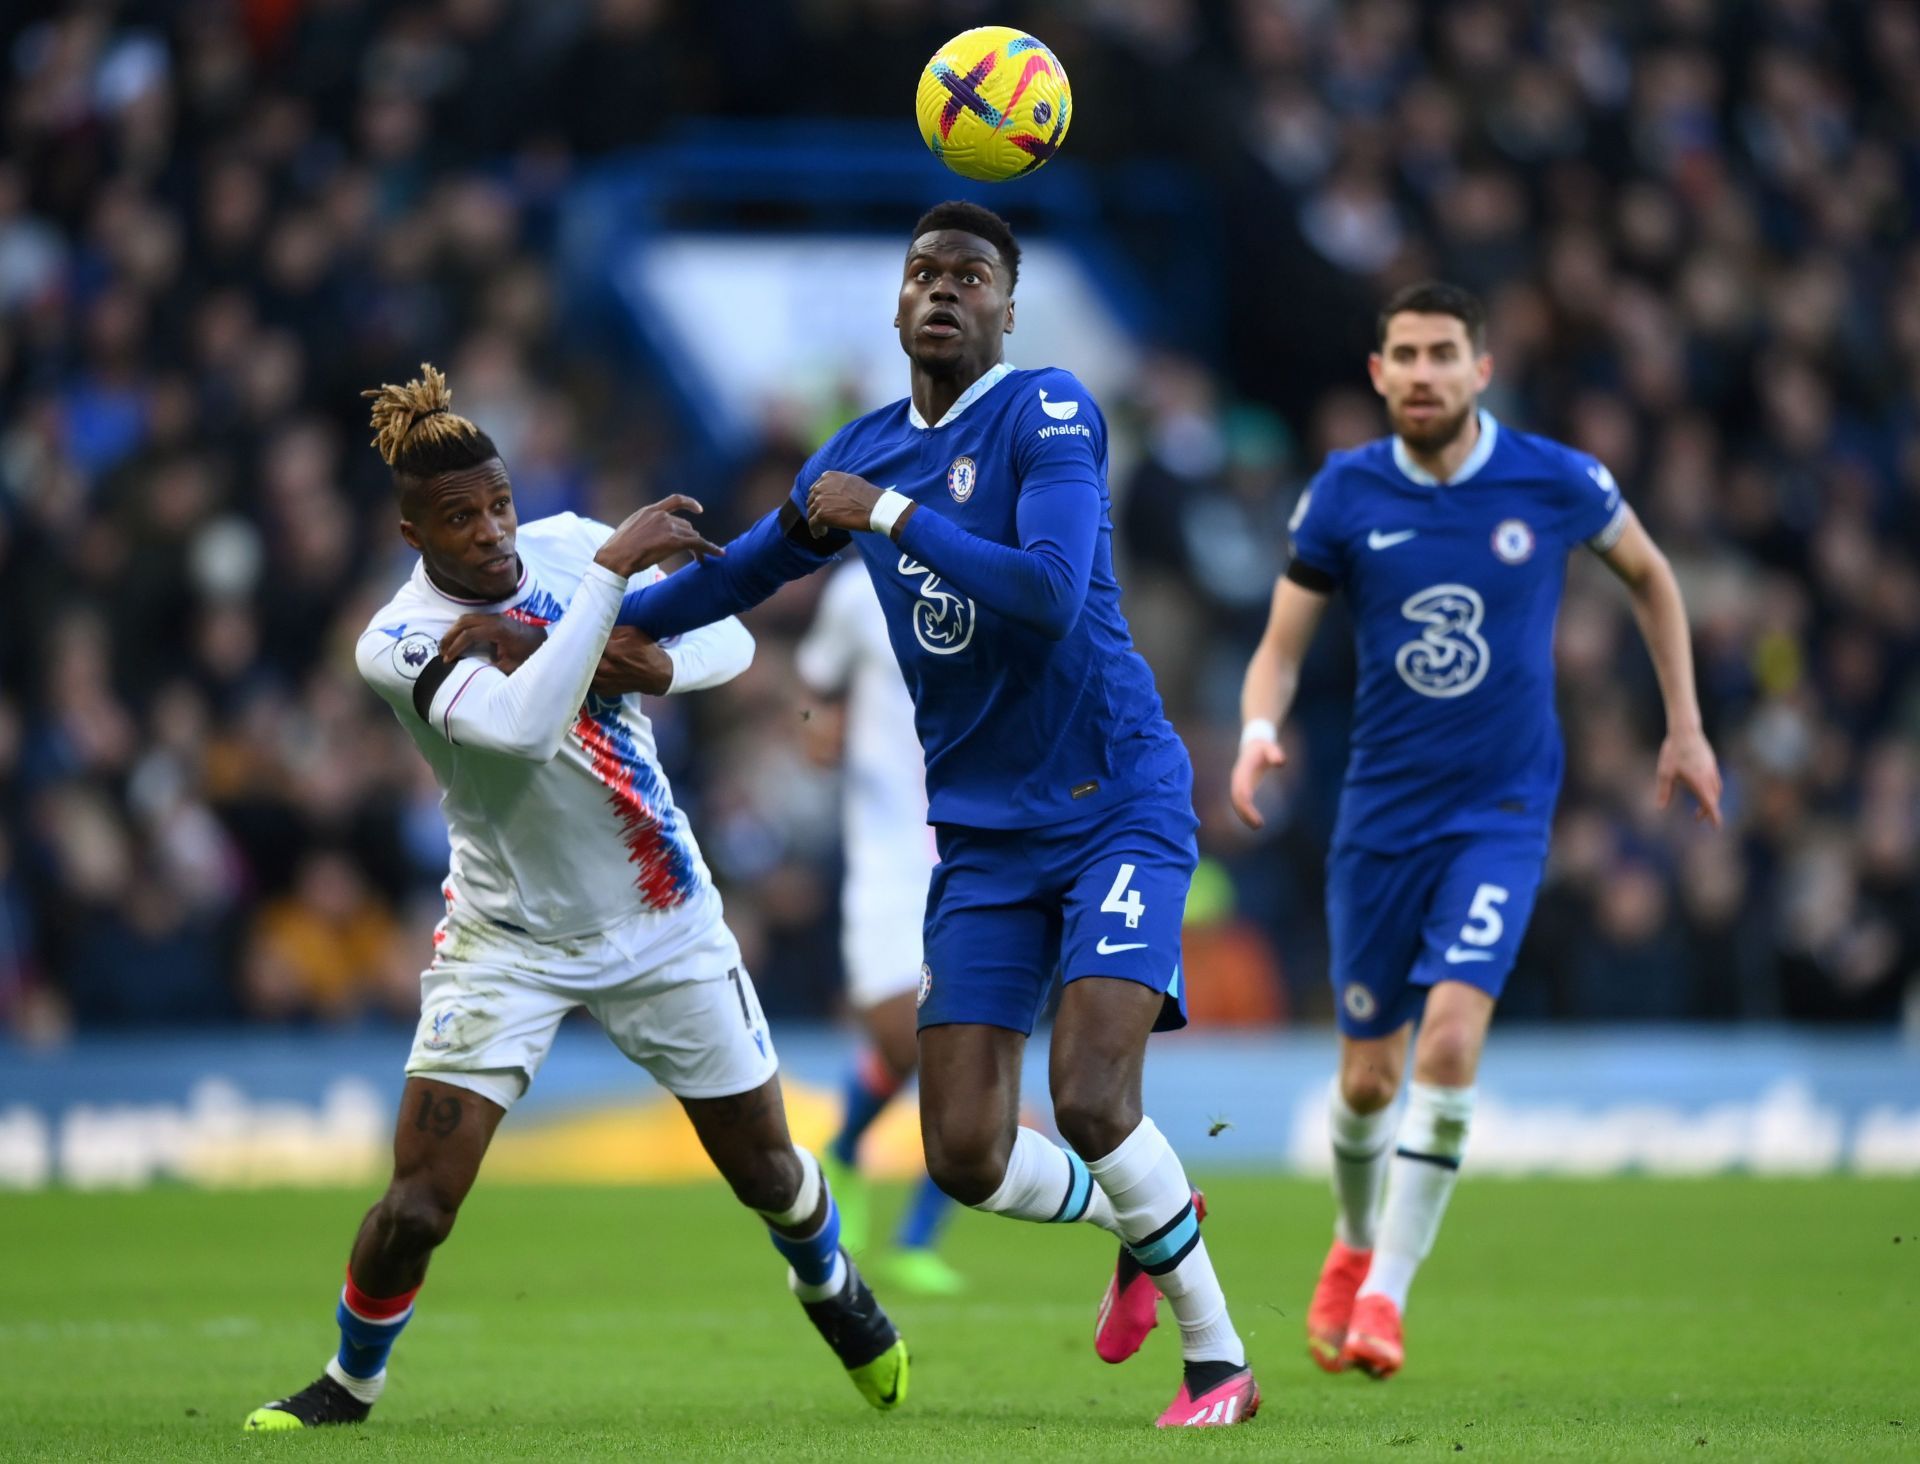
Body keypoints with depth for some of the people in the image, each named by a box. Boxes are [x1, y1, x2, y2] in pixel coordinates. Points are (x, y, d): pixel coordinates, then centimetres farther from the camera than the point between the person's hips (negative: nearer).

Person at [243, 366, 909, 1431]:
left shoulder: (566, 543, -6)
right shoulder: (400, 644, -21)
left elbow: (730, 636, 4)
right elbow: (522, 727, -40)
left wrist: (661, 665, -19)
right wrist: (613, 572, -40)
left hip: (664, 924, 4)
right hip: (507, 940, -4)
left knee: (766, 1171, 14)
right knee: (417, 1204, -12)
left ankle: (830, 1287, 48)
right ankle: (350, 1381, 15)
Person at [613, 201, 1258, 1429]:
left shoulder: (1047, 413, -9)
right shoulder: (865, 452, 11)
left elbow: (1050, 593, -25)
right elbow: (736, 576, 25)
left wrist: (889, 513, -19)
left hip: (1115, 807, -6)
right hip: (982, 838, 6)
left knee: (1092, 1105, -22)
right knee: (966, 1157, -4)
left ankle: (1219, 1361, -3)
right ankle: (1141, 1222, 28)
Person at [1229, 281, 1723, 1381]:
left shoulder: (1556, 483, -7)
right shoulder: (1345, 495, -4)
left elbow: (1650, 575, 13)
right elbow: (1282, 647, 2)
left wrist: (1686, 729, 13)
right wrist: (1260, 730, -20)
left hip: (1503, 811, -2)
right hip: (1382, 813, 2)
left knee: (1450, 1036, -21)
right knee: (1369, 1076, 6)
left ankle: (1385, 1294, -11)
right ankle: (1355, 1246, 37)